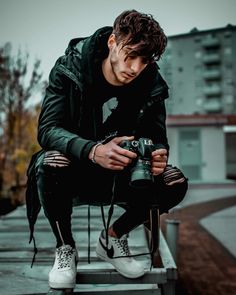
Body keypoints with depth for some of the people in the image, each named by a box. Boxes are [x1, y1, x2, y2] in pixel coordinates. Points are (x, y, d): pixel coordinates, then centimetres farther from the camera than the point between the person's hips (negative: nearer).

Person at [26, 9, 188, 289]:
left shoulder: (152, 85, -8)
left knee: (175, 184, -21)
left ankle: (113, 238, 5)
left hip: (123, 176, 3)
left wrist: (159, 154, -31)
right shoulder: (69, 68, -16)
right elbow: (47, 129, -22)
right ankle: (65, 248, -6)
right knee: (49, 165, -36)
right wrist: (93, 151, -42)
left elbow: (157, 137, -3)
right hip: (76, 170, -2)